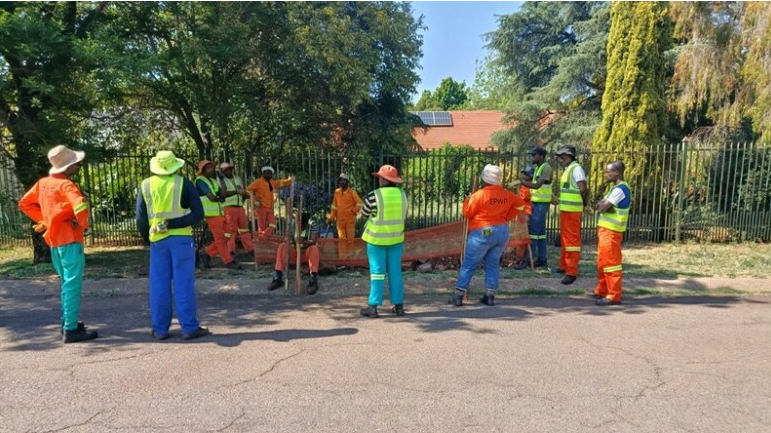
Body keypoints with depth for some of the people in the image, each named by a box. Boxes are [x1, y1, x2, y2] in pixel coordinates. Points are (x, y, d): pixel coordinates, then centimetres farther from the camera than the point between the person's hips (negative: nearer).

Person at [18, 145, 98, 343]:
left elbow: (25, 203, 17)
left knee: (66, 283, 20)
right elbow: (80, 206, -34)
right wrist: (83, 223, -16)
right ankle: (71, 330, -4)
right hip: (69, 240, -8)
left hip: (54, 240, 9)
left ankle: (67, 322, 28)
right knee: (72, 285, -5)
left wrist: (43, 220, 11)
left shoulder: (43, 183, 8)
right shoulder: (66, 185, -17)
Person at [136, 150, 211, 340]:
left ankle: (160, 329, 13)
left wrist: (147, 239, 17)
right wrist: (174, 224, -11)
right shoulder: (183, 183, -1)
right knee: (184, 284, 0)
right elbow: (198, 214, -9)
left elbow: (140, 219, 5)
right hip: (181, 238, -2)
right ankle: (189, 328, 4)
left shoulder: (145, 186, 6)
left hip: (157, 240, 3)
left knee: (159, 285, 9)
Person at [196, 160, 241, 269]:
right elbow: (212, 197, -17)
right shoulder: (200, 180, -7)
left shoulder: (214, 180, 17)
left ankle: (206, 253, 21)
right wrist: (219, 198, 3)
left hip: (220, 212, 8)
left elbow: (222, 195, 4)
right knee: (220, 238, -3)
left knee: (225, 238, 9)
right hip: (211, 214, -8)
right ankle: (228, 261, 2)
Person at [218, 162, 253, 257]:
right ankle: (231, 251, -2)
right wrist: (236, 191, -28)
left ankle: (250, 249, 11)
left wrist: (246, 195, 1)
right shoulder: (222, 180, 0)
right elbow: (223, 193, -17)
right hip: (229, 207, -5)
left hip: (240, 207, 5)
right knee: (231, 230, -6)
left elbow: (243, 193, 24)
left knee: (244, 228, 7)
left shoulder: (238, 179, 18)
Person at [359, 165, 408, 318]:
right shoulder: (402, 194, -1)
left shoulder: (373, 196, -14)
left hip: (377, 239, -4)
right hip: (396, 239, 4)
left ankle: (373, 306, 7)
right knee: (395, 271, 11)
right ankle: (398, 305, 16)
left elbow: (364, 214, 1)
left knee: (377, 272, 3)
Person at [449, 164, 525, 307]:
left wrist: (467, 201, 9)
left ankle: (458, 295, 3)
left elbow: (467, 213, -8)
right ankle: (490, 296, 16)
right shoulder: (507, 194, 5)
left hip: (482, 232, -5)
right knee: (493, 264, 15)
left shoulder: (479, 195, -15)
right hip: (502, 232, 6)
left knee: (468, 265, 2)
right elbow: (520, 204, 21)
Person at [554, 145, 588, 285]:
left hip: (572, 211, -10)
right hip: (565, 209, 10)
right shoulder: (567, 170, 15)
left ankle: (572, 272, -5)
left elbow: (583, 189, -17)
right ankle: (564, 266, 29)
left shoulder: (576, 169, -13)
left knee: (572, 240, -7)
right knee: (564, 239, 17)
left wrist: (584, 203, -4)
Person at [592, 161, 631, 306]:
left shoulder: (620, 189, -16)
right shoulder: (616, 188, 17)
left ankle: (614, 296, 0)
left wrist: (603, 205, -2)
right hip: (605, 229, 10)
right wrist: (604, 204, -8)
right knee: (602, 262, 15)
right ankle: (602, 291, 24)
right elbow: (599, 206, 11)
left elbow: (602, 208, -21)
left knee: (611, 262, -5)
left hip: (611, 231, -10)